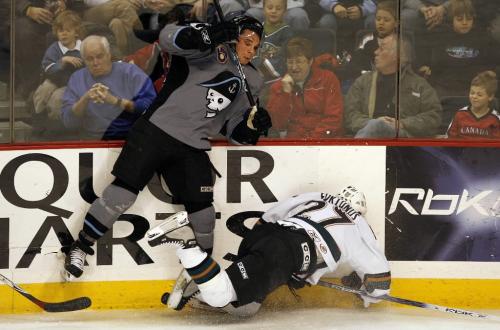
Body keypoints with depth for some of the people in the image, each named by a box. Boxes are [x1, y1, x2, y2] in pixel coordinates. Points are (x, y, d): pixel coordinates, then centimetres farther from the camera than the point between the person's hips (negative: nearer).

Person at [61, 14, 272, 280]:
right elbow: (170, 38, -22)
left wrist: (253, 125, -2)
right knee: (123, 190, -9)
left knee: (202, 206, 1)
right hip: (157, 129, -6)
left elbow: (235, 132, 19)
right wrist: (210, 35, -35)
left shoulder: (246, 86, 17)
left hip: (193, 148, 6)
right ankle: (81, 248, 2)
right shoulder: (213, 51, -3)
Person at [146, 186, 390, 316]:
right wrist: (372, 292, 49)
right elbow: (378, 270, 27)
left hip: (260, 235, 7)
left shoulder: (312, 198, 35)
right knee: (219, 295, -18)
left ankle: (195, 284, -2)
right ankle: (183, 239, -29)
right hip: (286, 254, -7)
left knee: (244, 308, 17)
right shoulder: (358, 226, 24)